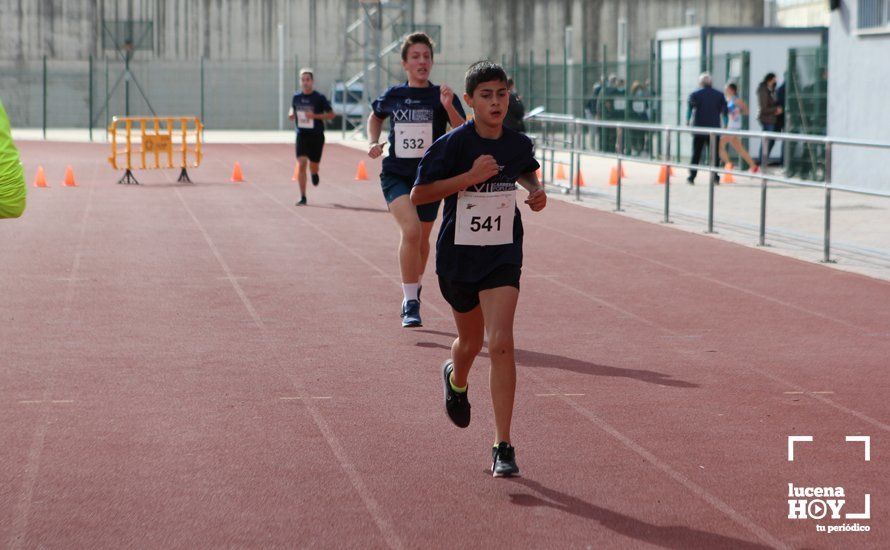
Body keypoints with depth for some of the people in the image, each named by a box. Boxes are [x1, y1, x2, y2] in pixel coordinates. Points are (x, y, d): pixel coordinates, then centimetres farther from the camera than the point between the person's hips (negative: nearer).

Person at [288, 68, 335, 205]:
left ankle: (314, 173, 47)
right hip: (302, 135, 2)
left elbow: (331, 114, -3)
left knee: (313, 167, 6)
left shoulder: (319, 98, -5)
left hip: (316, 136, -2)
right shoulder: (296, 97, 4)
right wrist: (292, 115, -3)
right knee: (301, 164, -12)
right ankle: (303, 198, -9)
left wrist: (315, 116, -17)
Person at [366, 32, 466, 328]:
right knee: (411, 230, -23)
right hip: (396, 174, -1)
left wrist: (449, 107, -29)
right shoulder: (393, 96, 2)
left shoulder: (442, 96, -4)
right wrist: (373, 142, 7)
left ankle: (414, 289, 43)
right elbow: (375, 116, 24)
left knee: (422, 238, 14)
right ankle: (410, 301, -16)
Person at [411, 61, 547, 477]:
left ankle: (503, 447, -11)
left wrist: (536, 191, 0)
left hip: (503, 257, 0)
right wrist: (470, 176, -23)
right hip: (458, 255, 0)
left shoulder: (519, 144, -2)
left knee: (500, 343, -16)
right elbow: (418, 195, -14)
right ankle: (456, 380, 58)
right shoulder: (452, 144, -13)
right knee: (470, 341, 18)